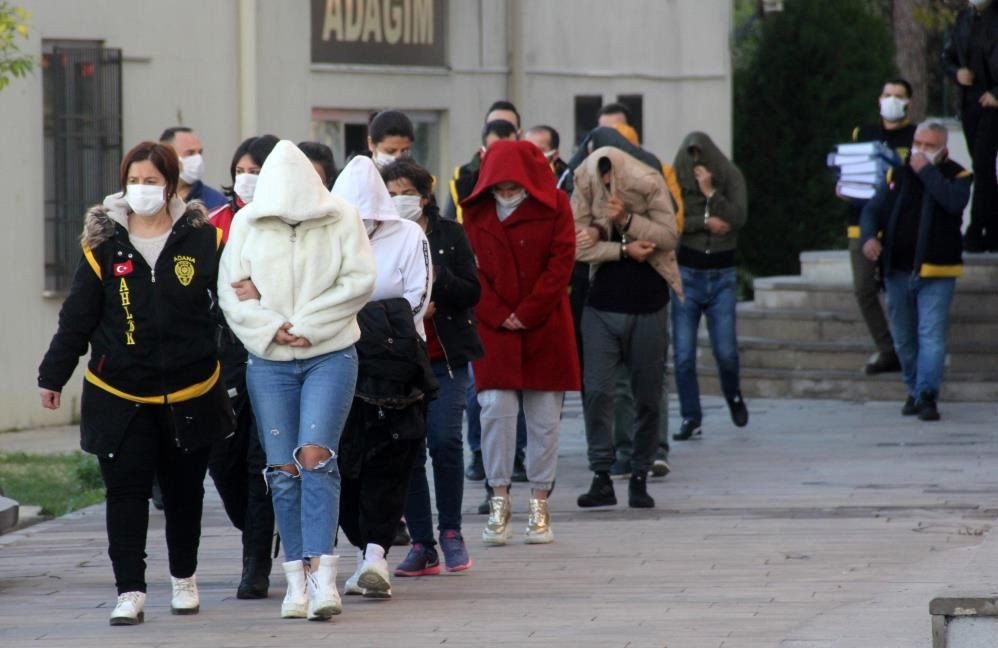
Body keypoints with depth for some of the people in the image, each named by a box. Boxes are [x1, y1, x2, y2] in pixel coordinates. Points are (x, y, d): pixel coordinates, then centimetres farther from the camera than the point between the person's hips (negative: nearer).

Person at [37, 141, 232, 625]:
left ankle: (184, 580, 30)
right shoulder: (104, 245, -1)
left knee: (185, 493, 12)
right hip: (119, 397, 0)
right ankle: (129, 592, -2)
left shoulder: (203, 238, -2)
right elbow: (77, 317, 3)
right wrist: (52, 376, 4)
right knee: (126, 494, -3)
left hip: (188, 395, 0)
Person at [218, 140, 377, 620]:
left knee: (315, 456, -17)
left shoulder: (341, 220, -3)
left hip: (330, 355, -2)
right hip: (268, 362, 2)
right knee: (283, 471, 2)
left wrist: (307, 324, -12)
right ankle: (297, 579, 9)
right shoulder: (247, 224, 2)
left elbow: (359, 281, -7)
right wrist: (271, 326, -13)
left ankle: (321, 573, -20)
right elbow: (230, 292, 2)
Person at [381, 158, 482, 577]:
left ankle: (450, 531, 5)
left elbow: (472, 293, 0)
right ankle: (421, 545, 5)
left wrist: (437, 278, -16)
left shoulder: (449, 235, 4)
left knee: (444, 439, -11)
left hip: (445, 357, -1)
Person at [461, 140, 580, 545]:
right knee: (495, 409, -10)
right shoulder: (476, 211, 4)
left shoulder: (554, 206, 0)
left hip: (545, 329, 0)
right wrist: (498, 315, -8)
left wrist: (527, 313, -10)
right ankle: (499, 500, -4)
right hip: (494, 329, 0)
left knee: (545, 417, 1)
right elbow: (471, 268, 3)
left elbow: (561, 262, -4)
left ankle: (540, 504, 8)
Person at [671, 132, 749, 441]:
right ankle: (691, 418, 5)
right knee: (683, 354, -4)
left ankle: (733, 394, 28)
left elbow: (738, 218, -10)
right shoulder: (676, 182, -2)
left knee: (726, 351, -3)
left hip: (721, 275, 0)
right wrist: (706, 222, -14)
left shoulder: (731, 178, 2)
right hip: (687, 274, 0)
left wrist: (711, 192, -16)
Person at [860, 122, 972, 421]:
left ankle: (926, 395, -20)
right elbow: (873, 210, 10)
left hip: (935, 273, -5)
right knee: (904, 340, 11)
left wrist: (926, 171, -19)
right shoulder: (898, 175, 11)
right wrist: (869, 236, -10)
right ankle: (914, 391, 25)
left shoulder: (956, 176, -1)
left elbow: (954, 201, -23)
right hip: (898, 271, 5)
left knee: (931, 336, -15)